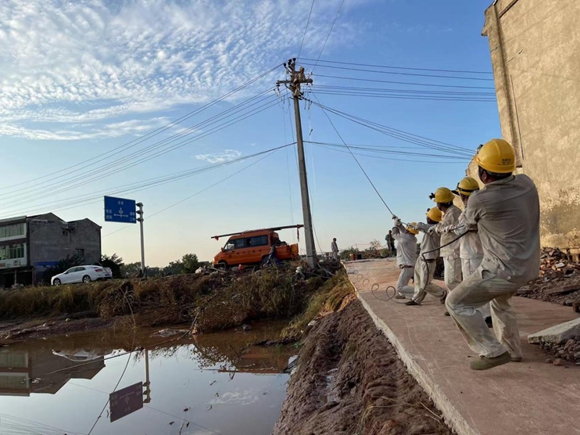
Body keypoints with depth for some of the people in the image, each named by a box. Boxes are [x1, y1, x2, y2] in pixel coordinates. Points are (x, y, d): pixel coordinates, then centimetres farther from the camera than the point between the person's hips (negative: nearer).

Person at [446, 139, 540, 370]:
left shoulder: (478, 199, -19)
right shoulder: (527, 183, -3)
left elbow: (470, 224, 5)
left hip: (504, 269, -8)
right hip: (527, 265, 8)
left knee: (456, 303, -1)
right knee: (499, 301, 30)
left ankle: (493, 351, -1)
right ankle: (513, 350, 40)